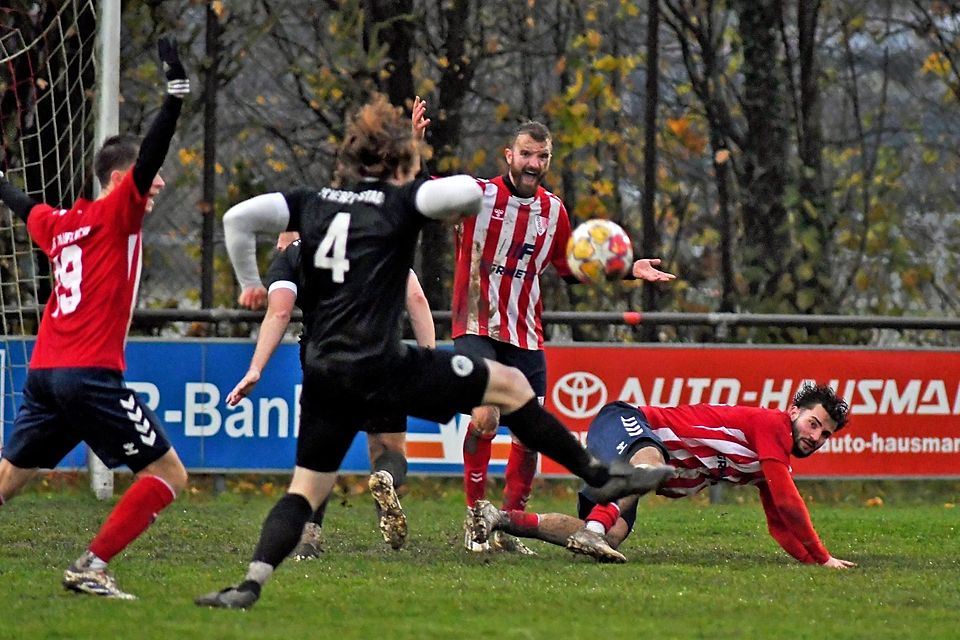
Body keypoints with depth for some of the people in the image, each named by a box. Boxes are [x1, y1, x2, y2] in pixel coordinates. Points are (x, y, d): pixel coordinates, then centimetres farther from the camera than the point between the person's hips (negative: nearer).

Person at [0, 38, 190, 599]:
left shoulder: (58, 223, 17)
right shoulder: (117, 214, -2)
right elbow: (149, 155, -17)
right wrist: (177, 93, -23)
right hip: (91, 374, -8)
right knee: (170, 475, -3)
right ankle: (91, 567, -11)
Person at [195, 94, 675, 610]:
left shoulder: (313, 203, 14)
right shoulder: (400, 201, 0)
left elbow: (238, 218, 6)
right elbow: (466, 192, -18)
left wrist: (251, 288, 17)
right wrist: (455, 209, 6)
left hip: (324, 374, 5)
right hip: (380, 368, -5)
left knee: (306, 488, 11)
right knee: (509, 385, 8)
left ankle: (250, 584, -8)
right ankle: (602, 477, 11)